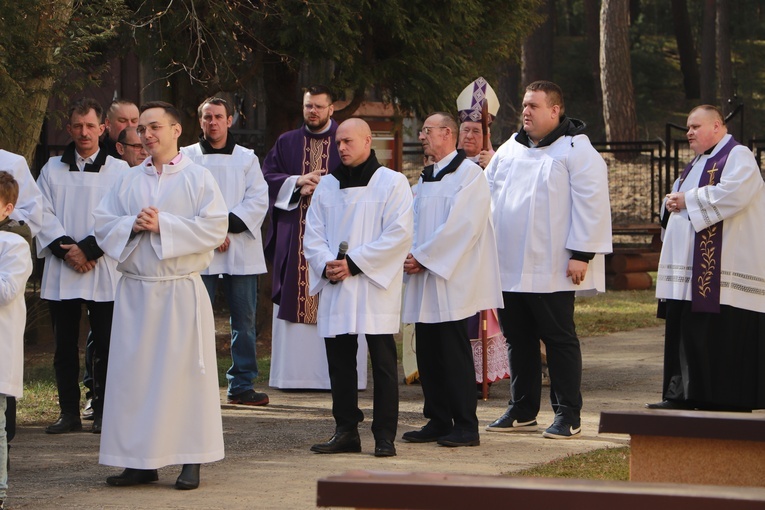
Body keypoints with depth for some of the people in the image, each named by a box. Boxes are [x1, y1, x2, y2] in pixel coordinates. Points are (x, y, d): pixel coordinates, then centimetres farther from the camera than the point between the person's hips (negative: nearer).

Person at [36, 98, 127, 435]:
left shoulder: (119, 171, 5)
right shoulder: (52, 169, 12)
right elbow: (43, 214, 4)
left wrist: (88, 249, -13)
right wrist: (66, 250, -10)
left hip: (103, 272, -2)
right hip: (61, 273, 2)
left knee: (105, 345, -2)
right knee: (65, 345, 3)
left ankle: (103, 413, 6)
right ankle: (69, 412, 9)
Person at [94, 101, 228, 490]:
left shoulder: (198, 178, 1)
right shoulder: (129, 181, 12)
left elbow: (215, 228, -9)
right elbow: (103, 224, 8)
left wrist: (163, 225, -14)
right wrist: (133, 225, -11)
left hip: (181, 291, -4)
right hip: (134, 290, 4)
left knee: (184, 371, -2)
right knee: (133, 372, 2)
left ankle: (191, 461, 4)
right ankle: (140, 461, 7)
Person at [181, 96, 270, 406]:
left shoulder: (247, 159, 10)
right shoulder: (186, 158, 6)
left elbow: (258, 200, 1)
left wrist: (227, 224, -12)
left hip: (241, 250, 2)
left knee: (244, 320, 2)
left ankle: (241, 385, 9)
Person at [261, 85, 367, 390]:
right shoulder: (286, 143, 15)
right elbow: (268, 178, 7)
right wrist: (298, 181, -8)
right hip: (294, 236, 3)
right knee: (293, 302, -2)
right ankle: (294, 372, 0)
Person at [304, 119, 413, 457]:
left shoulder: (392, 183, 0)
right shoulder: (327, 186, 15)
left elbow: (399, 234, -9)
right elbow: (312, 235, 11)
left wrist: (354, 263, -13)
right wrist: (326, 264, -10)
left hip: (376, 287, -5)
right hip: (335, 289, 5)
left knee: (383, 363, -4)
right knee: (339, 362, 5)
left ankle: (385, 435, -1)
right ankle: (345, 431, 12)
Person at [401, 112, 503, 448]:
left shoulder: (469, 174, -7)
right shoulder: (425, 179, 19)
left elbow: (461, 226, -16)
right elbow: (412, 223, 17)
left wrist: (422, 257, -14)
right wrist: (409, 256, -3)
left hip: (452, 281, -8)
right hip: (424, 283, 8)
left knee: (453, 354, -7)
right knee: (428, 354, 7)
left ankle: (466, 427, -3)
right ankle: (438, 422, 13)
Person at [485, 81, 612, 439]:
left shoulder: (576, 151, -6)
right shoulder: (509, 150, 15)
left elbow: (591, 204, -11)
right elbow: (489, 193, 22)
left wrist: (582, 253, -16)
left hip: (552, 271, -7)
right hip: (510, 268, 7)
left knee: (559, 340, -2)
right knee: (518, 339, 11)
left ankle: (568, 415, 3)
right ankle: (522, 411, 19)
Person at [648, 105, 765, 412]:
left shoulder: (738, 156, -5)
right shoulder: (697, 163, 23)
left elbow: (732, 193, -21)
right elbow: (681, 196, 29)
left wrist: (688, 200, -14)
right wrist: (673, 202, 4)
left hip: (721, 267, -9)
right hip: (689, 266, 10)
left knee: (722, 335, -10)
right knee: (683, 330, 6)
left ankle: (728, 400, -7)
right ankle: (681, 395, 9)